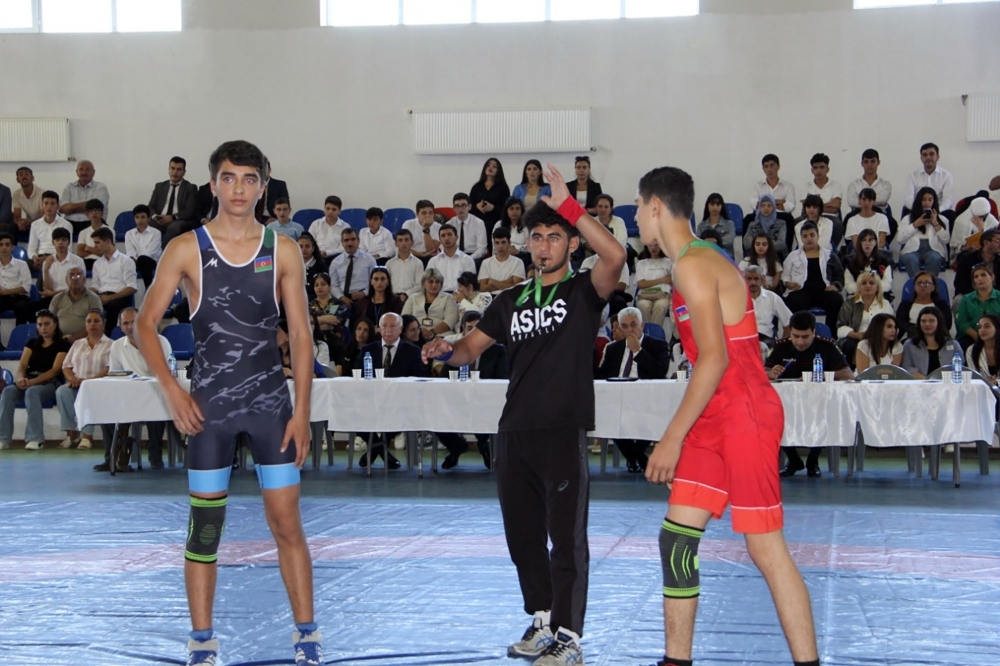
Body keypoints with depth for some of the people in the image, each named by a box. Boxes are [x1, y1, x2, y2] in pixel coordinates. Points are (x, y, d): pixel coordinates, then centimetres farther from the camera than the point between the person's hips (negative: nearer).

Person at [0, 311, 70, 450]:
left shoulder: (62, 344, 3)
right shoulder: (32, 343, 19)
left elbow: (55, 370, -9)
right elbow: (21, 365, 7)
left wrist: (33, 381, -22)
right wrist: (21, 378, -18)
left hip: (50, 383, -5)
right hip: (29, 381, 5)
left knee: (32, 391, -38)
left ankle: (35, 438, -41)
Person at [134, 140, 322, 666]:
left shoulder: (282, 251, 2)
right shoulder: (186, 249, -1)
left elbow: (300, 334, 4)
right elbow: (147, 322, 1)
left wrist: (301, 410, -3)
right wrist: (171, 390, -10)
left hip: (271, 402, 1)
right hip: (208, 405, -1)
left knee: (286, 523, 2)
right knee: (205, 525, 4)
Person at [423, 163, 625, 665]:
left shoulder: (583, 291, 0)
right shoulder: (510, 301, 16)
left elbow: (614, 256, -20)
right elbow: (471, 348, 16)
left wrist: (569, 207, -21)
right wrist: (447, 351, -7)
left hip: (564, 431, -6)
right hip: (514, 431, 6)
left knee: (566, 537, -5)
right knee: (522, 535, 13)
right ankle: (542, 621, 28)